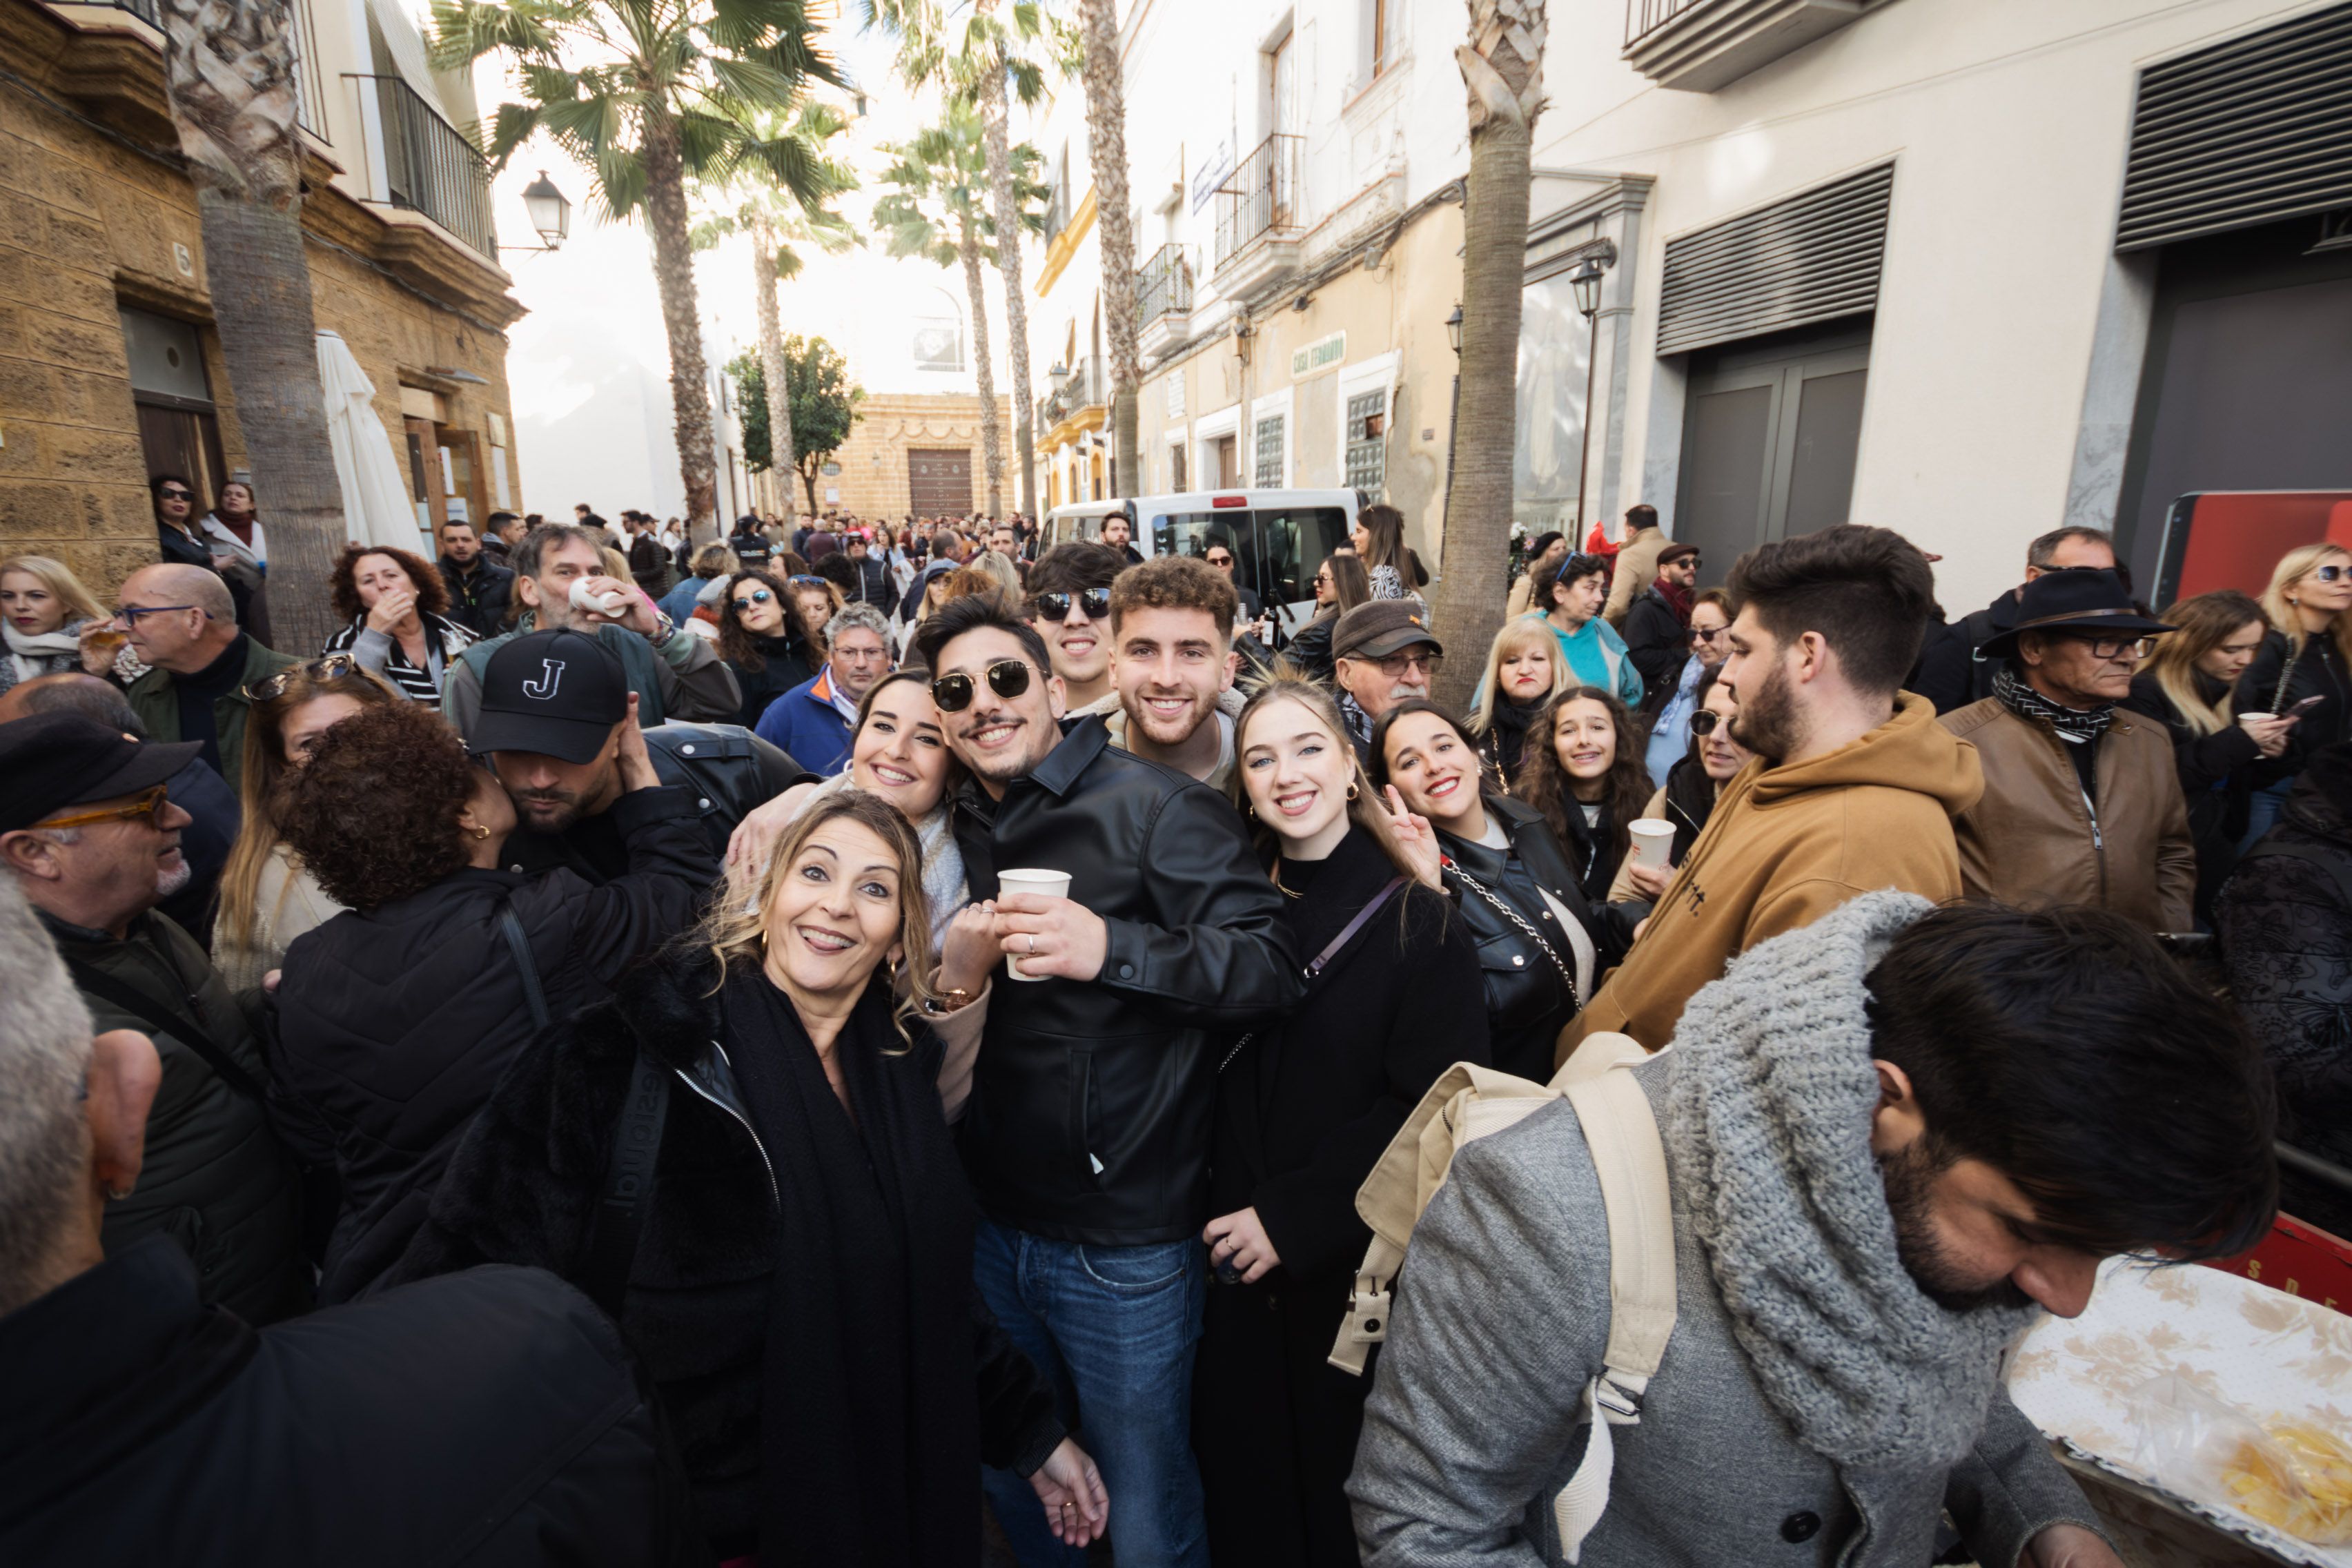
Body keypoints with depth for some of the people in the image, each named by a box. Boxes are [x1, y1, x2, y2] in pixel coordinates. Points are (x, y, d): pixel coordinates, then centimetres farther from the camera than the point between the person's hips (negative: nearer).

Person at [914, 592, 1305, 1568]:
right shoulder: (962, 830, 6)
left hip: (1125, 1242, -6)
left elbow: (1272, 970, -21)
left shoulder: (1153, 806, -14)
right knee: (1009, 1480, 26)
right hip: (994, 1221, 6)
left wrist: (1112, 949, -33)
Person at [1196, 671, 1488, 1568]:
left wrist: (1290, 1218, -14)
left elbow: (1428, 1106, -14)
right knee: (1243, 1486, 18)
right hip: (1238, 1266, 3)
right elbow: (1210, 1085, 6)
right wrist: (1229, 1215, -6)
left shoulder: (1421, 923, -10)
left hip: (1356, 1268, -3)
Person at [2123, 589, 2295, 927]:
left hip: (2216, 855, 8)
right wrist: (2239, 741, -21)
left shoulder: (2222, 693, 12)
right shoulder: (2144, 693, -13)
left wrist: (2264, 756, -3)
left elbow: (2233, 781, 18)